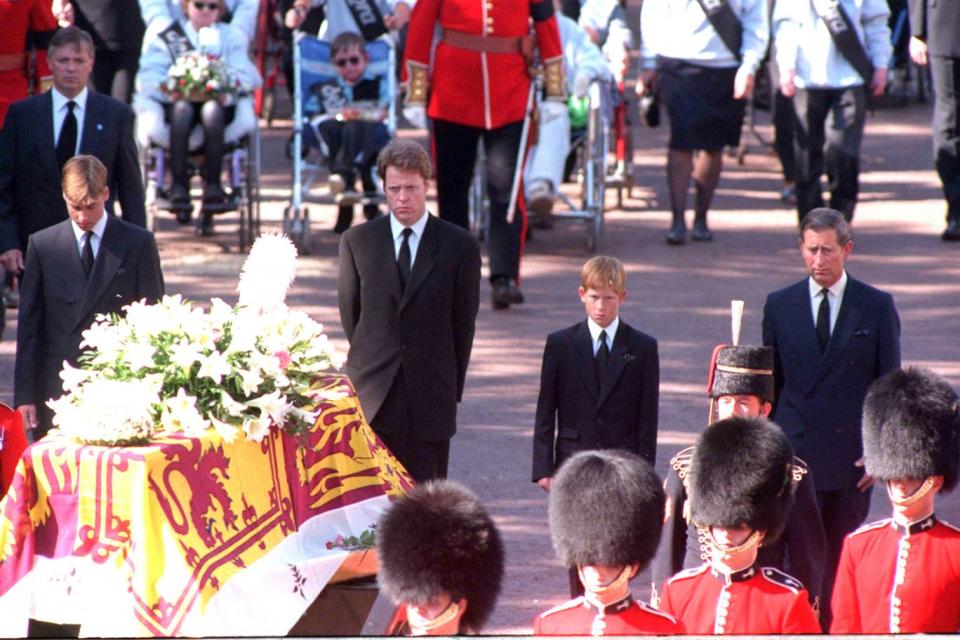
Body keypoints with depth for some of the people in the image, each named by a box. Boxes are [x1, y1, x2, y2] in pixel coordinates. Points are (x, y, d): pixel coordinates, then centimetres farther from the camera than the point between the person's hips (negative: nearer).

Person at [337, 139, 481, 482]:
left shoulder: (459, 246, 1)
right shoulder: (356, 241, 6)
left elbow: (463, 323, 6)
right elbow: (349, 311, 14)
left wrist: (450, 387, 7)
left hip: (430, 398, -1)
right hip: (371, 395, 1)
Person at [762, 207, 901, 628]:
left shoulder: (877, 307, 2)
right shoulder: (780, 305, 6)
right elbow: (769, 384, 10)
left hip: (853, 456, 0)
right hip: (795, 454, 0)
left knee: (844, 558, 6)